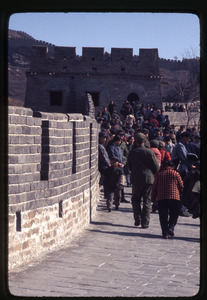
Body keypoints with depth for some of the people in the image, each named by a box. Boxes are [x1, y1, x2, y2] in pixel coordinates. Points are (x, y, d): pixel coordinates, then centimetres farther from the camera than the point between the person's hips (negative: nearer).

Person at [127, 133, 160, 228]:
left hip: (136, 178, 1)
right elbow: (156, 167, -2)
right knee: (147, 201, 5)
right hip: (149, 178, -1)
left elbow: (129, 166, 11)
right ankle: (145, 222, 1)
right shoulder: (149, 152, -5)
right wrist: (153, 175, 15)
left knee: (135, 199, 15)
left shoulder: (132, 152, -1)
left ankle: (137, 219, 3)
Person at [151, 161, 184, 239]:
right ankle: (171, 227, -11)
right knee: (174, 215, 11)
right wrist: (182, 196, 22)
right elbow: (181, 186, 7)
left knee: (163, 217, 4)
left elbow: (154, 187, 11)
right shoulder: (176, 174, 7)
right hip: (174, 197, -1)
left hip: (161, 198, 1)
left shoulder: (159, 174, 12)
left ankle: (165, 233, -4)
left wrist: (153, 199, 18)